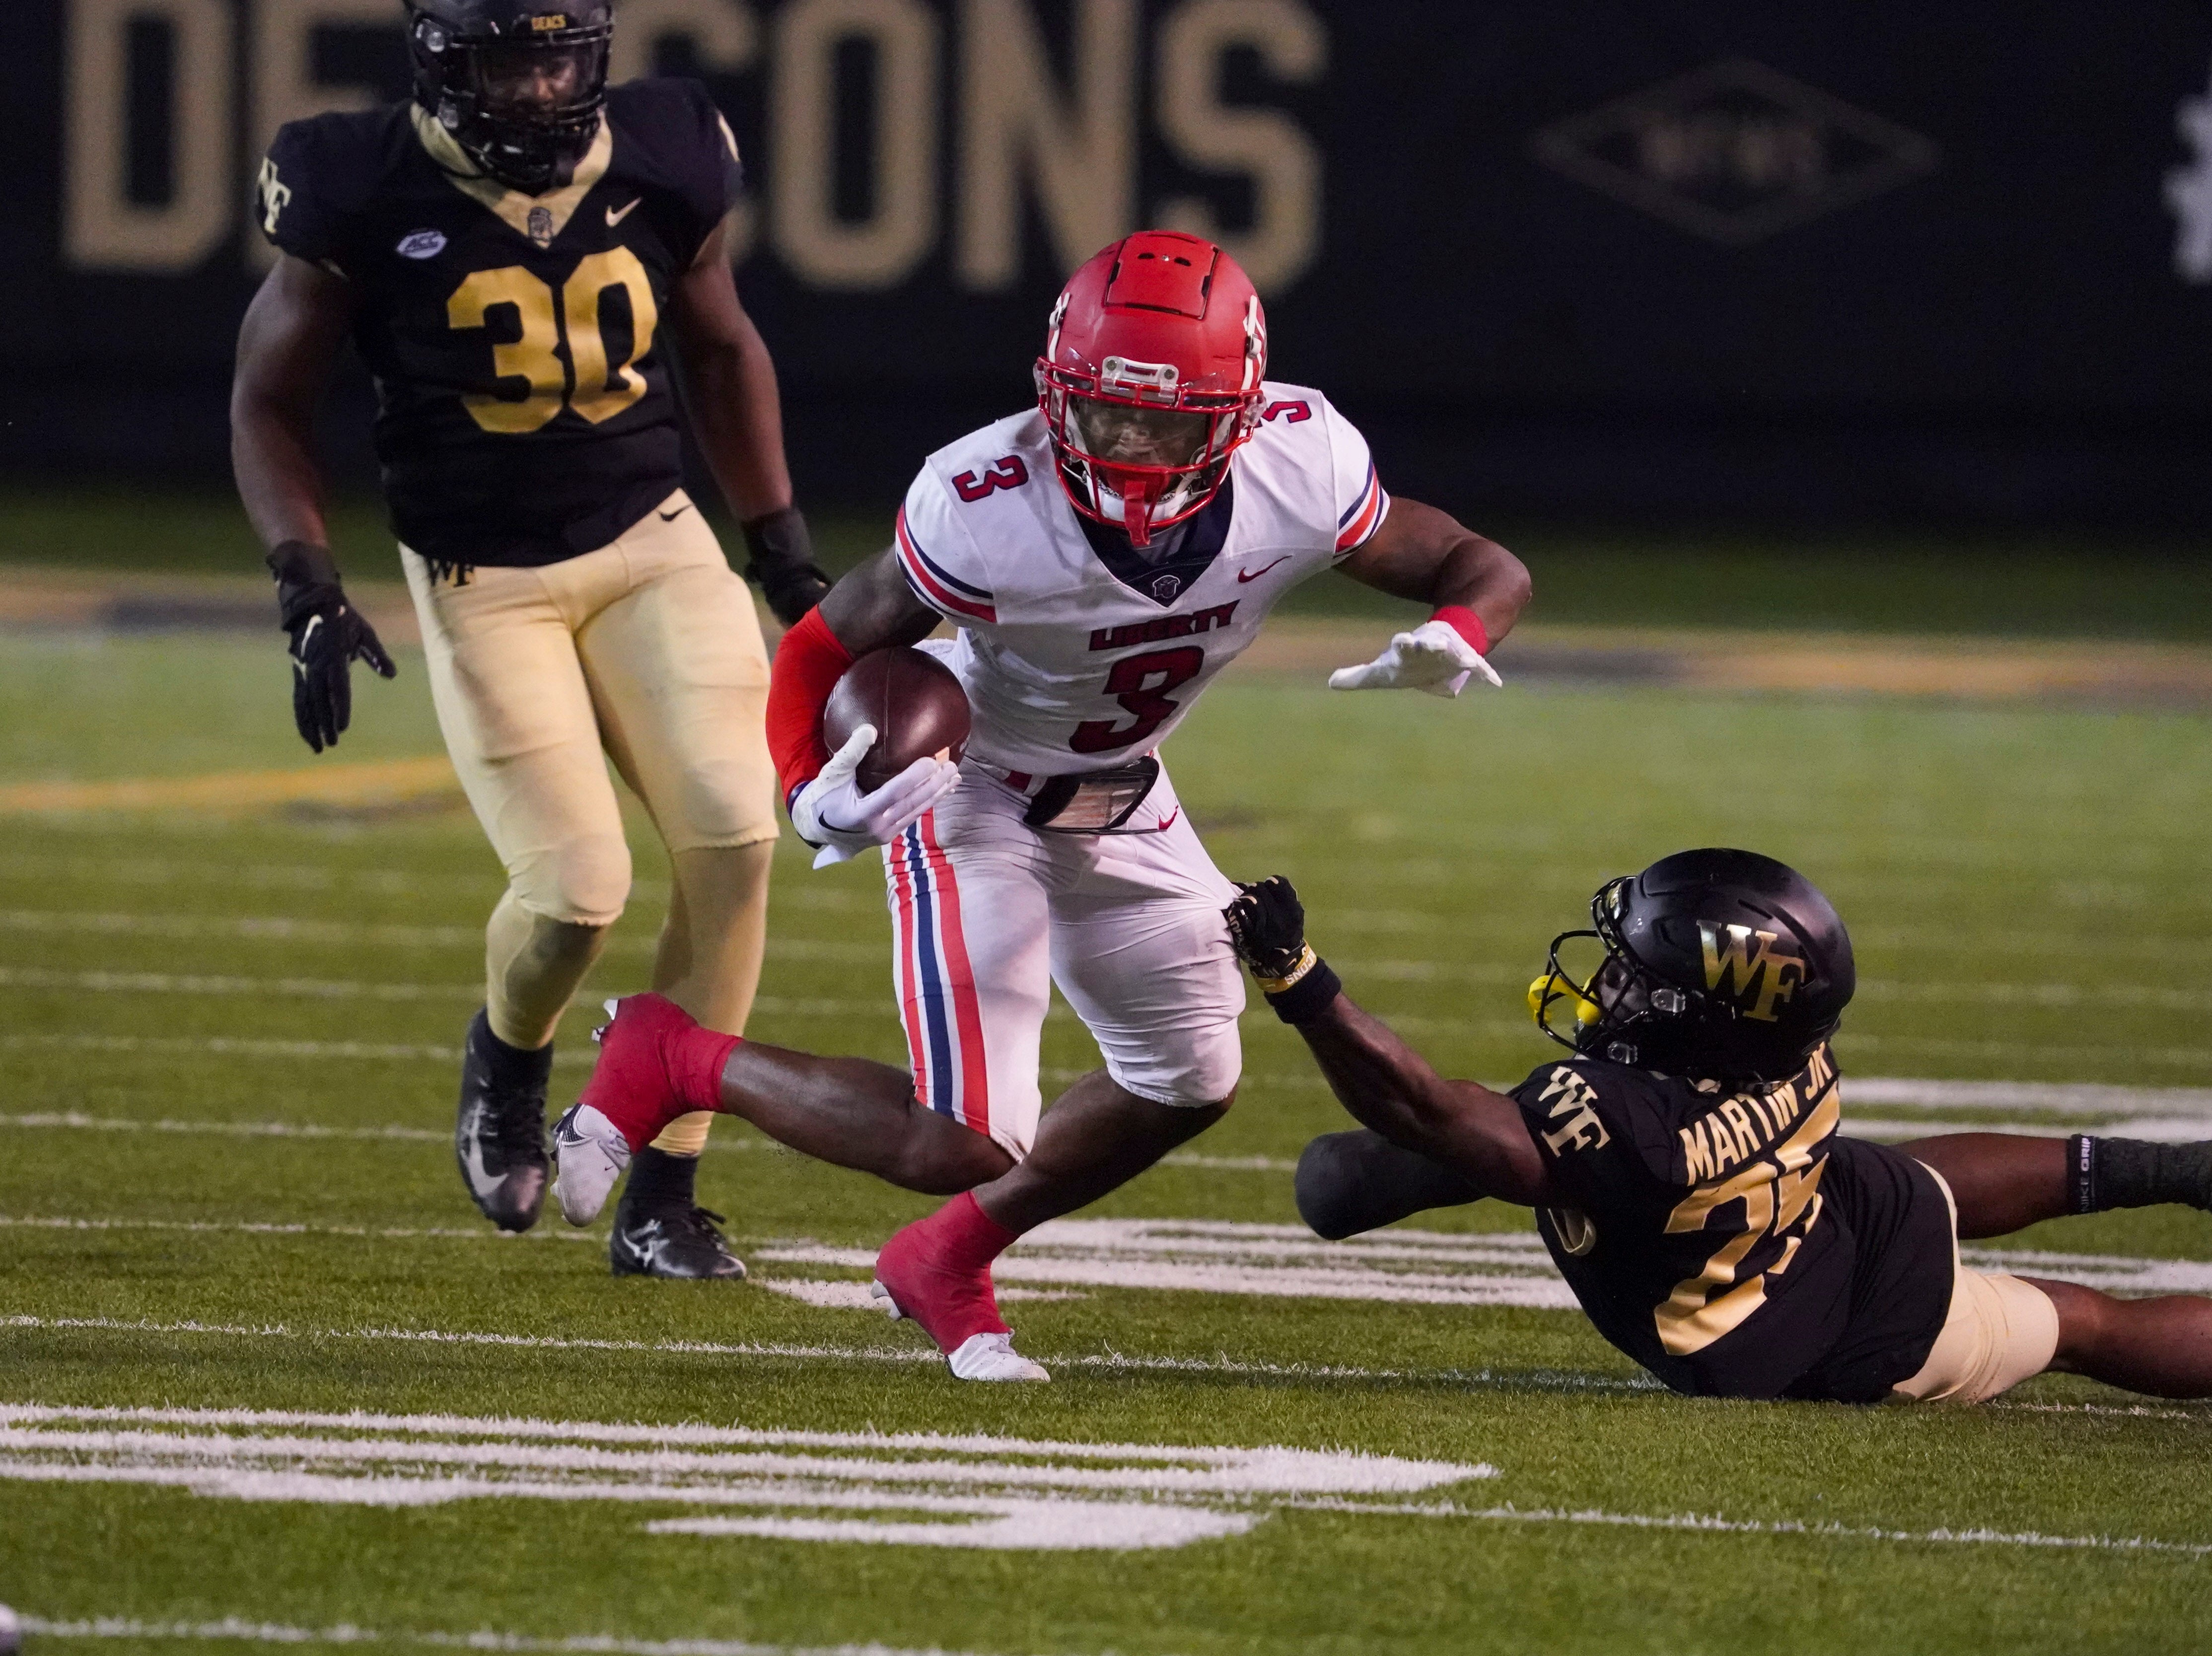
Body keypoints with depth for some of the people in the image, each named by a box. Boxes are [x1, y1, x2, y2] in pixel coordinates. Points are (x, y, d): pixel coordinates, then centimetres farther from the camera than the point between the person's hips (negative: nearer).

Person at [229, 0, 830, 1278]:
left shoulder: (662, 164, -4)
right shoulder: (369, 193, -12)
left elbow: (722, 352, 14)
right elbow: (271, 399, -2)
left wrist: (783, 546, 12)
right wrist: (309, 590, -13)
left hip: (653, 547, 3)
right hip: (484, 582, -3)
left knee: (732, 836, -16)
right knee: (578, 888, -13)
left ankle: (663, 1199, -4)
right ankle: (510, 1054, 27)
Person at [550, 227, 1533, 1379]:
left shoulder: (1299, 468, -24)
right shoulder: (989, 509, -35)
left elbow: (1488, 572, -12)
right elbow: (823, 647, -22)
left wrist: (1450, 643, -35)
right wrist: (814, 793, -40)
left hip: (1120, 802, 6)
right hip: (971, 794, -6)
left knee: (1188, 1082, 10)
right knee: (970, 1145, -15)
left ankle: (945, 1262, 32)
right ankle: (670, 1063, 5)